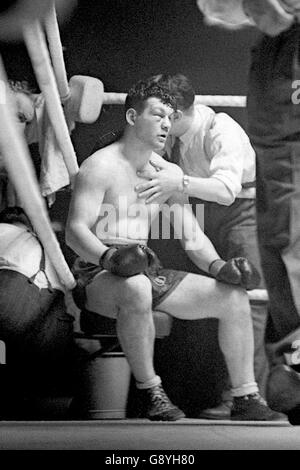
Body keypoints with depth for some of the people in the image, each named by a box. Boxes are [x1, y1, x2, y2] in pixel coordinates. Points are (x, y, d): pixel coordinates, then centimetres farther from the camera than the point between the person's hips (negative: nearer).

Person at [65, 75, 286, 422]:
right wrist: (111, 257, -36)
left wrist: (218, 266, -6)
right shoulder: (101, 166, -8)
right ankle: (150, 393, -24)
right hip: (99, 274, -7)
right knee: (136, 288, -42)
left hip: (148, 271, 7)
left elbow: (191, 236, 13)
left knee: (234, 296, -4)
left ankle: (246, 400, 2)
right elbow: (74, 231, -17)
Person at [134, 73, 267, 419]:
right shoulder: (173, 135, -1)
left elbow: (227, 189, -38)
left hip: (243, 210, -7)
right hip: (208, 215, 8)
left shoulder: (222, 131, -24)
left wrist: (179, 183, -51)